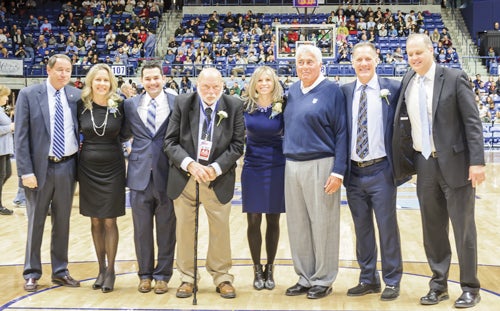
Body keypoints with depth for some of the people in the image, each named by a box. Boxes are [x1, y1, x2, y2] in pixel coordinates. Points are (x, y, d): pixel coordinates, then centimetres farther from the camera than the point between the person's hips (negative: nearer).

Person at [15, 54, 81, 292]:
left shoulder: (76, 96, 4)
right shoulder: (28, 94, -4)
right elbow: (20, 136, -7)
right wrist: (25, 170, -14)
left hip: (67, 166, 3)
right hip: (40, 167, -3)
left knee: (62, 221, 12)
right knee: (36, 222, 7)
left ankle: (60, 271, 24)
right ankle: (31, 273, 19)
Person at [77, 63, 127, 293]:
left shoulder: (119, 105, -5)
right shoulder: (81, 105, -1)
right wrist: (78, 146, 2)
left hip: (112, 169, -2)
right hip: (88, 169, 2)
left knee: (109, 221, 1)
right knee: (95, 222, 9)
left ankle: (110, 270, 12)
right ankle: (101, 268, 21)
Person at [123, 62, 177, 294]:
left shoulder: (177, 102, -1)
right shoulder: (130, 104, 7)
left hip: (167, 174, -2)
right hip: (140, 173, 2)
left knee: (166, 229, 7)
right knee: (142, 228, 9)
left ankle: (162, 275, 19)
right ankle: (145, 274, 23)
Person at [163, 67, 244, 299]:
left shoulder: (234, 106, -3)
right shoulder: (182, 103, -2)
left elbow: (237, 145, -3)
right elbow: (170, 142, -4)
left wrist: (215, 168, -15)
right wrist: (190, 165, -17)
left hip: (219, 178, 0)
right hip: (184, 176, 1)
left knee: (220, 229, 7)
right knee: (184, 228, 8)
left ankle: (222, 278, 22)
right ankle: (187, 278, 22)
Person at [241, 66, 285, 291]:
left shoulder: (282, 107, -2)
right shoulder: (246, 106, 0)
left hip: (276, 168, 0)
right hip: (252, 168, 1)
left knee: (273, 221, 7)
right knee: (253, 220, 3)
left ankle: (270, 269, 19)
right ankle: (257, 270, 16)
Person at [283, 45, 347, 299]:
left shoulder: (332, 90, -5)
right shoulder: (292, 91, 11)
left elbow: (341, 133, -7)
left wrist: (338, 171, -13)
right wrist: (286, 156, 12)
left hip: (320, 165, -5)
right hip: (292, 165, 6)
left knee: (322, 224, 1)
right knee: (297, 225, 10)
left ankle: (323, 280, 14)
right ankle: (305, 278, 22)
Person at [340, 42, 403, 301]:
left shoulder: (392, 88, -1)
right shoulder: (345, 92, 6)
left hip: (380, 170, -3)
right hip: (354, 172, 3)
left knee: (387, 227, 5)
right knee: (361, 228, 11)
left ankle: (392, 281, 17)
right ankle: (368, 279, 24)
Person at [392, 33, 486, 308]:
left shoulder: (454, 79, -6)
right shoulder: (407, 82, 7)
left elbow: (472, 122, -9)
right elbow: (404, 123, 13)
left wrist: (477, 161, -15)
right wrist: (405, 162, 5)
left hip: (454, 162, -4)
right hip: (424, 163, 5)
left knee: (463, 227, 4)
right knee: (432, 228, 11)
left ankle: (470, 288, 16)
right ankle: (438, 285, 23)